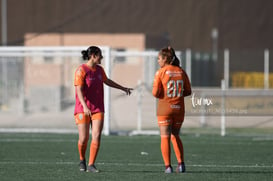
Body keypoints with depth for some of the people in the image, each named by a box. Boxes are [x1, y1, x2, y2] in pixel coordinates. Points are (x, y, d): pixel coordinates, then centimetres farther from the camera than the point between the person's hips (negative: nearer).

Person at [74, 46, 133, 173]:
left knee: (96, 136, -9)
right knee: (83, 138, -5)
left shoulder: (99, 69, 9)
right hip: (83, 109, -5)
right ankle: (82, 160, 23)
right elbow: (79, 90, -19)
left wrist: (123, 88, 40)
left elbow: (106, 81, 29)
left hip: (98, 109, 5)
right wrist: (84, 106, -33)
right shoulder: (81, 70, -11)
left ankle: (91, 165, -4)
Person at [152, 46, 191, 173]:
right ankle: (181, 163, 9)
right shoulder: (181, 72, 3)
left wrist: (162, 94, 9)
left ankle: (168, 166, -4)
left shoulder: (161, 72, -9)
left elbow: (156, 93, -12)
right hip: (179, 109, 4)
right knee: (175, 136, 19)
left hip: (165, 109, -4)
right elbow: (188, 91, 5)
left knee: (165, 138, 2)